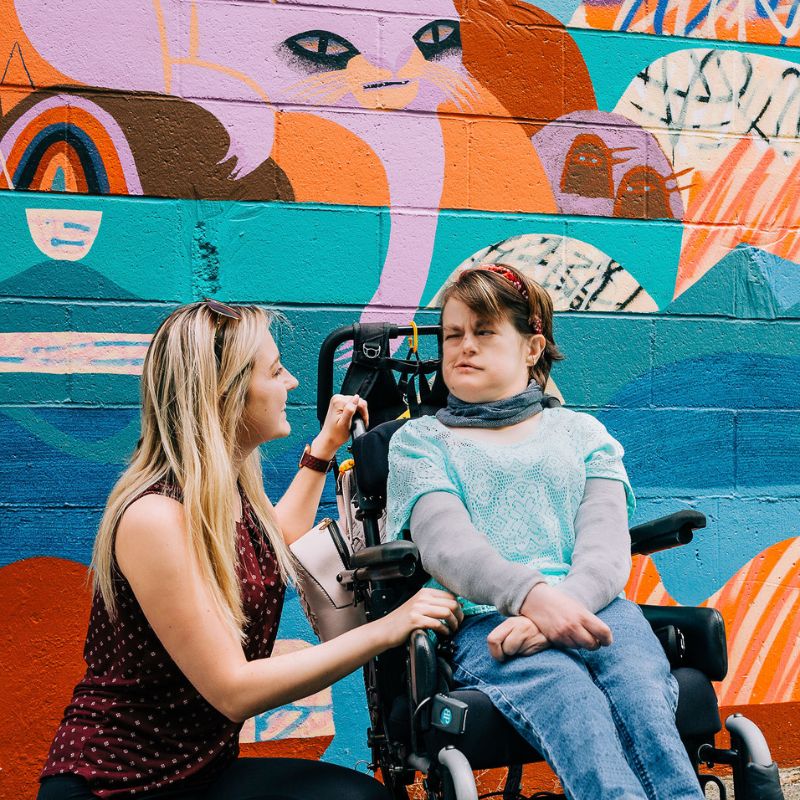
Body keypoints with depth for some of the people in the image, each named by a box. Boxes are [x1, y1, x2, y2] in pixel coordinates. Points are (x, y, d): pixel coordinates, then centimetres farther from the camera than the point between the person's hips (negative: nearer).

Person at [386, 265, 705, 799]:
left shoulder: (580, 431, 26)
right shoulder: (419, 440, 20)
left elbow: (607, 539, 8)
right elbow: (447, 544, -1)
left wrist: (567, 604, -18)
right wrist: (532, 595, -23)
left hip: (593, 607, 3)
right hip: (485, 620, -2)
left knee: (643, 693, -35)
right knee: (572, 705, -38)